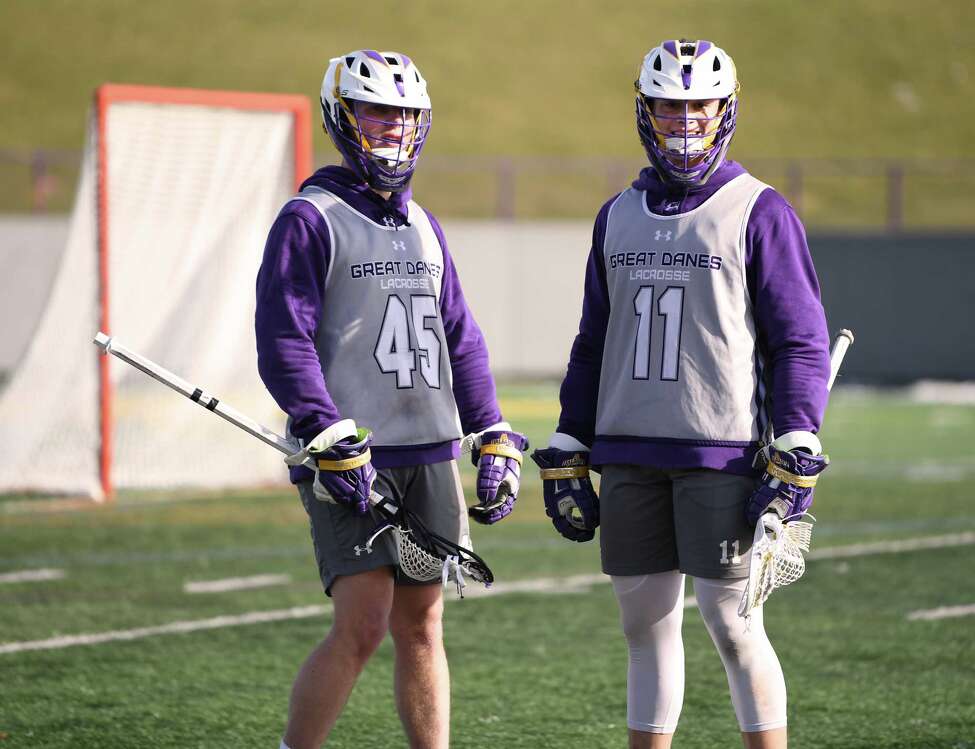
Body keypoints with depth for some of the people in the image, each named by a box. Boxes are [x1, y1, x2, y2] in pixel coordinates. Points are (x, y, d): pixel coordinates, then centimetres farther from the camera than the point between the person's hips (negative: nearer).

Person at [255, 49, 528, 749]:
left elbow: (460, 338, 21)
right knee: (362, 627, -12)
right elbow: (283, 342, -12)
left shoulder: (422, 225, 17)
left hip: (428, 453, 6)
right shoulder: (309, 219, -4)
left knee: (421, 626, 8)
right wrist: (332, 441, -20)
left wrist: (494, 441, 13)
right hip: (350, 454, -6)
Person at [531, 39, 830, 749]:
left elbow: (801, 343, -4)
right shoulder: (618, 217, 14)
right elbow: (593, 345, 19)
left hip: (722, 454, -5)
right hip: (629, 457, 5)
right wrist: (568, 454, 14)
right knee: (646, 624, 8)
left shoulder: (760, 213, -2)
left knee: (733, 626, -5)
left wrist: (795, 457, -11)